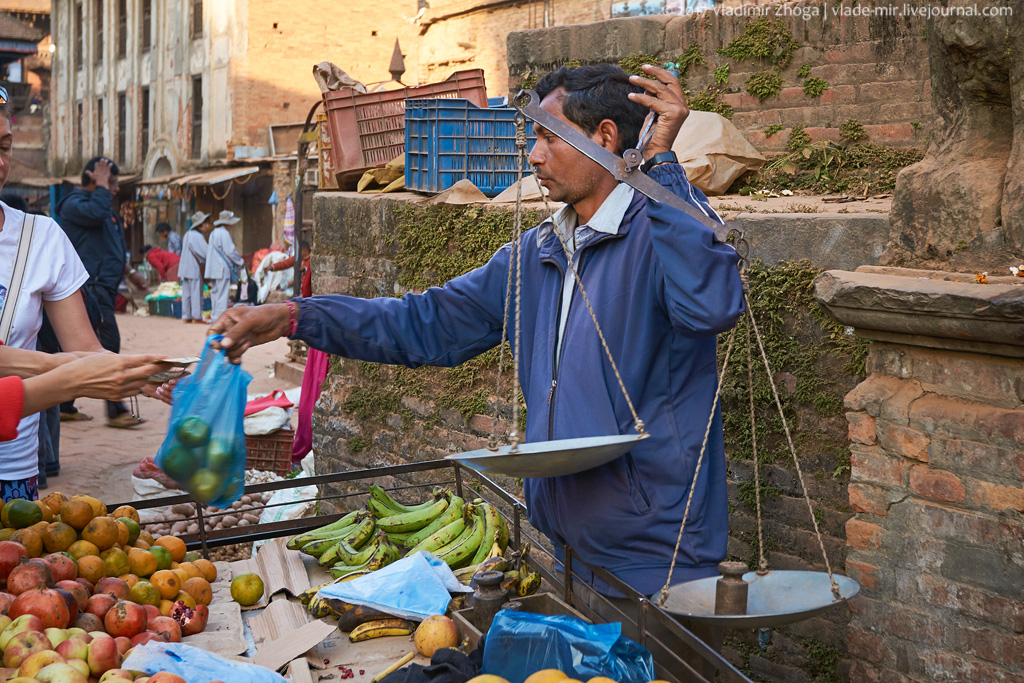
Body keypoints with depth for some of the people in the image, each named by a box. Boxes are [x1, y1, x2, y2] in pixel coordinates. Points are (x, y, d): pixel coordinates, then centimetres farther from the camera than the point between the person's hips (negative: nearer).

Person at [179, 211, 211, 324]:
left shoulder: (188, 234, 14)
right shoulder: (197, 236, -16)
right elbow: (206, 252, -18)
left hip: (185, 268, 9)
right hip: (194, 269, -9)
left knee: (186, 293, 10)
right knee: (196, 293, -5)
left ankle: (186, 316, 13)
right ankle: (196, 316, -3)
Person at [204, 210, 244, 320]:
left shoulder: (213, 233, 16)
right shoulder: (224, 233, -14)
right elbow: (230, 251, -15)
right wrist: (239, 262, 0)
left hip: (213, 268, 9)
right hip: (222, 268, -9)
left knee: (215, 291, 13)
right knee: (222, 292, -7)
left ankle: (214, 315, 17)